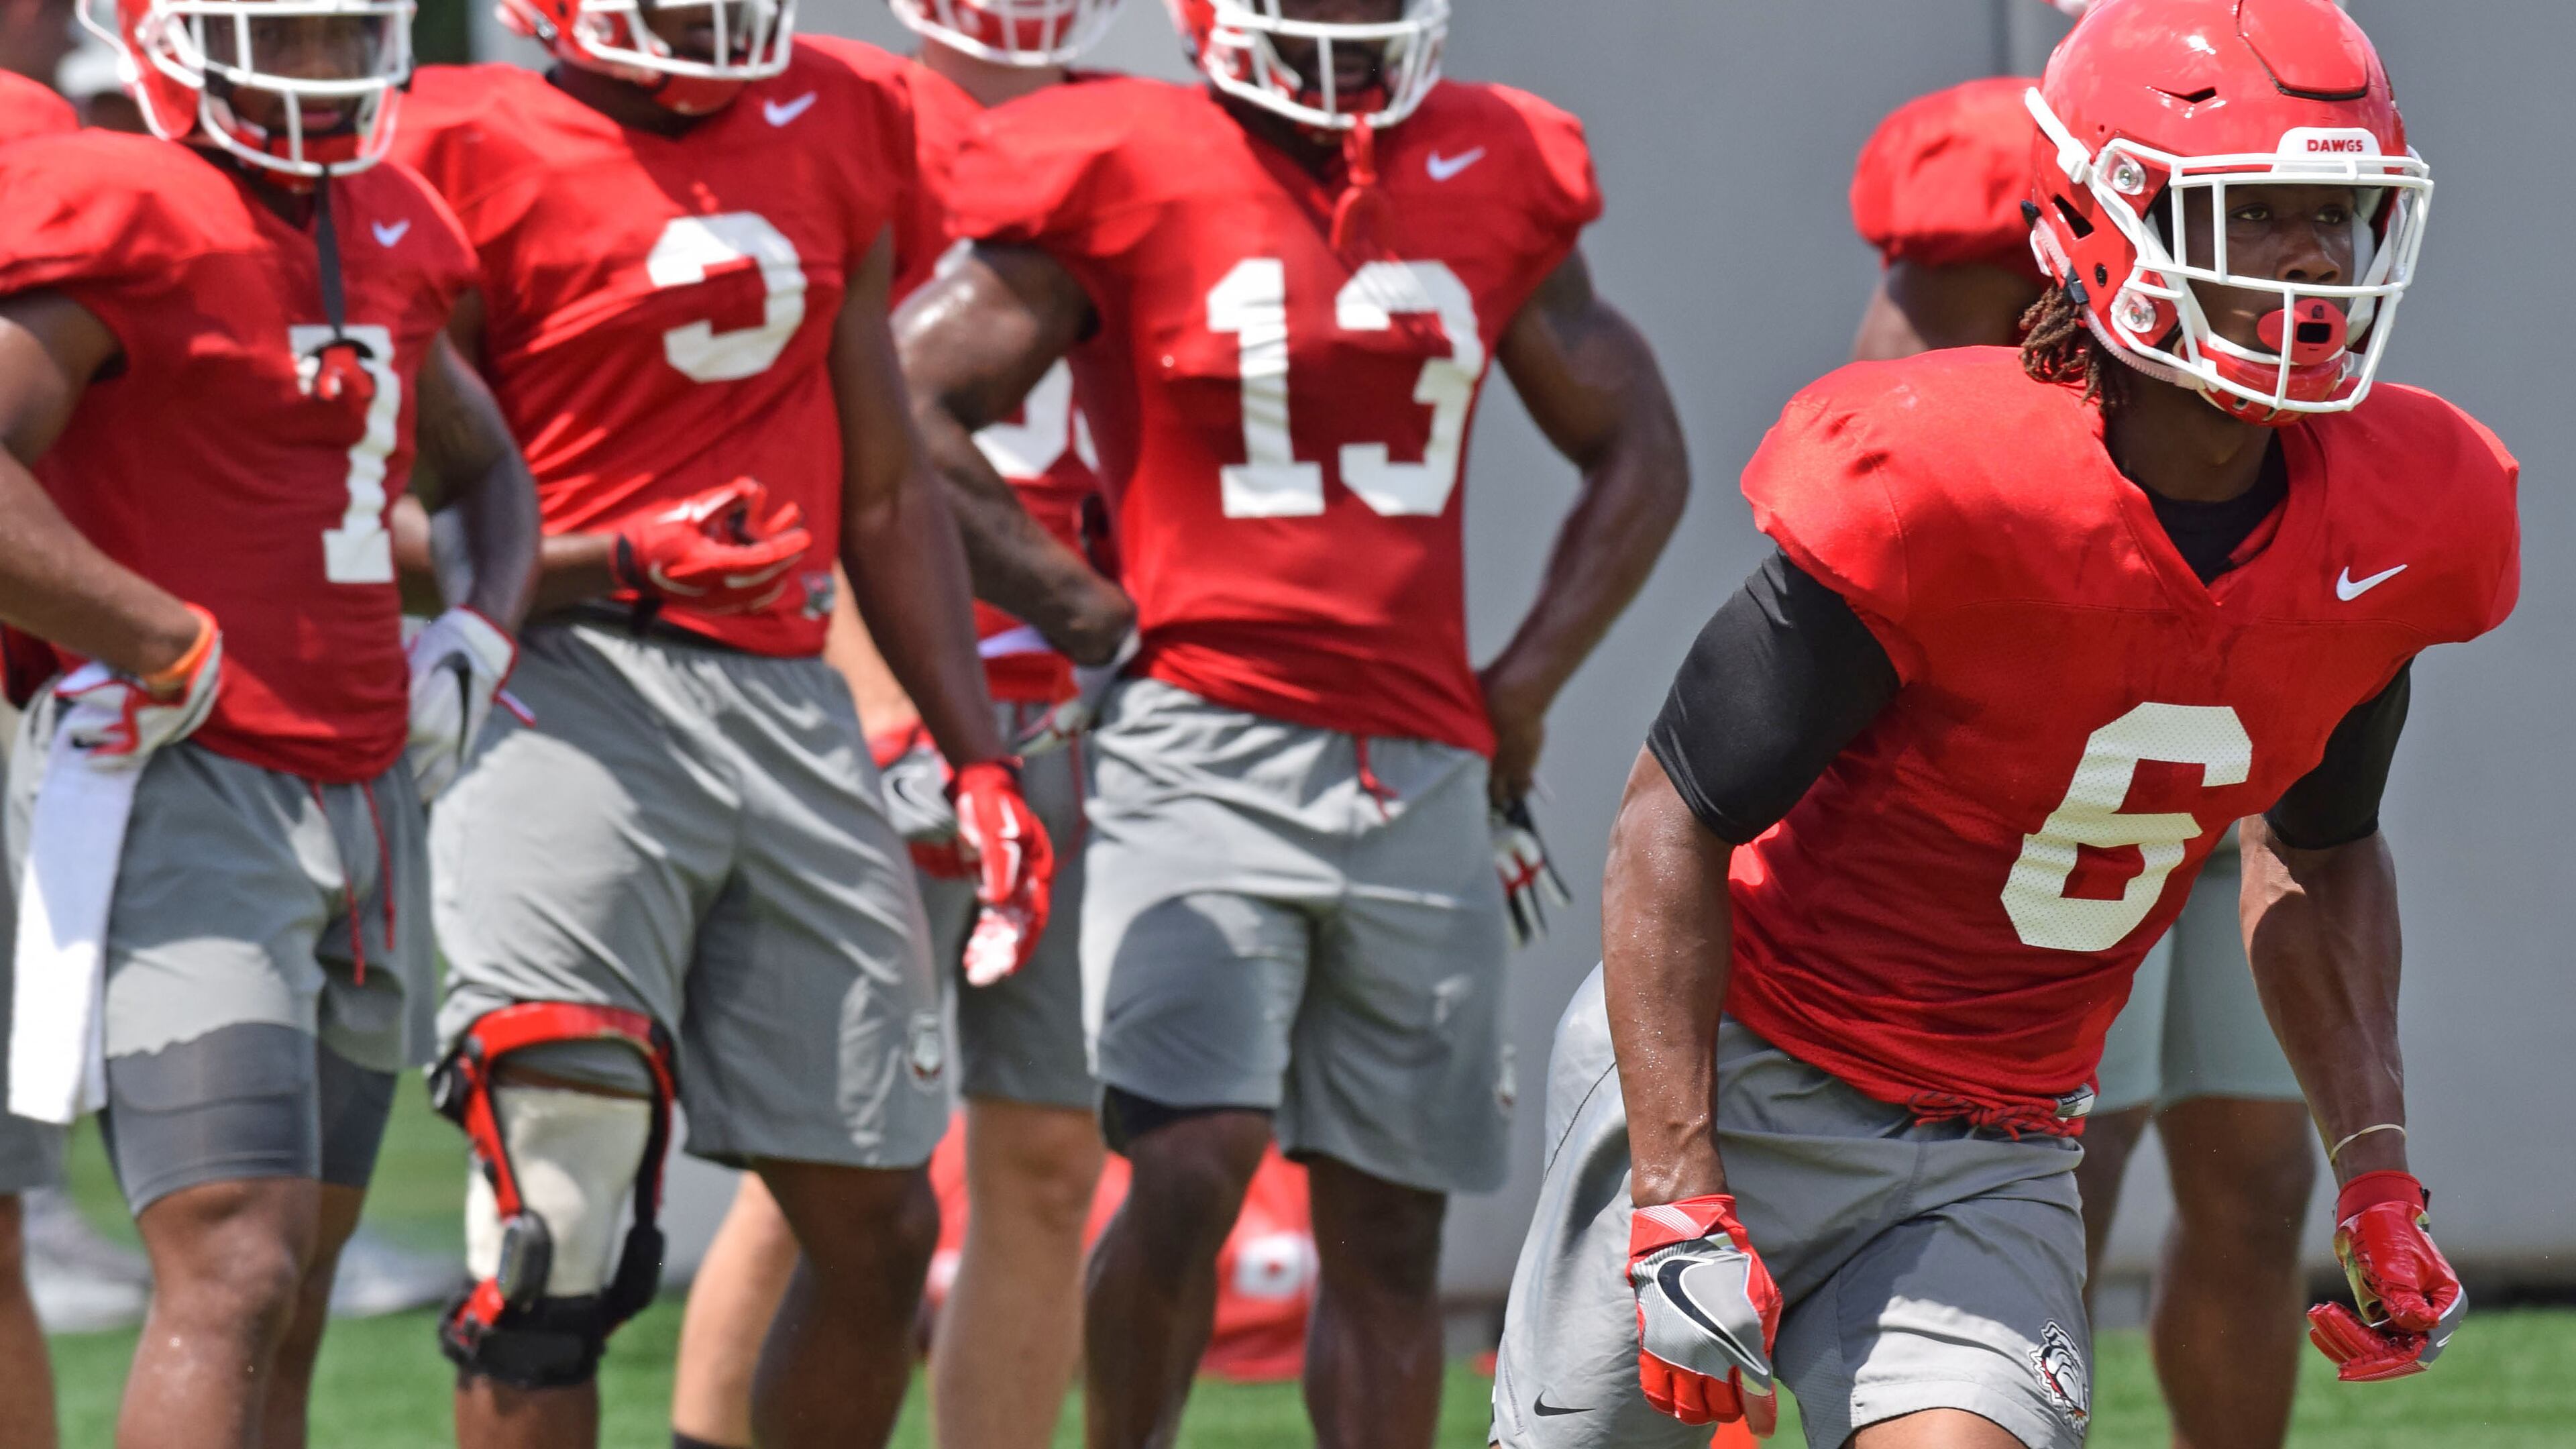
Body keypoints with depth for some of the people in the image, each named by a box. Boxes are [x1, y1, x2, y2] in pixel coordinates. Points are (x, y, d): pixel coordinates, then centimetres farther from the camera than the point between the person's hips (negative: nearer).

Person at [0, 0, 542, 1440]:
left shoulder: (387, 234, 14)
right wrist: (177, 655, -18)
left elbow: (491, 470, 32)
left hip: (361, 800, 8)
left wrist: (475, 646, 12)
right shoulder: (119, 221, -11)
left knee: (291, 1306, 10)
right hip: (176, 797, -8)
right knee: (235, 1277, -18)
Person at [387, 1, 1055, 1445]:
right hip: (577, 693, -6)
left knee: (879, 1226, 8)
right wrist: (627, 565, -19)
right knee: (555, 1223, -15)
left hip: (792, 713, 6)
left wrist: (980, 757, 17)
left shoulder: (835, 136, 13)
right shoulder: (478, 154, -5)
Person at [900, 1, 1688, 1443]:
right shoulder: (1124, 177, -4)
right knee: (1195, 1171, -18)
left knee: (1390, 1228, 7)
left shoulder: (1491, 181, 10)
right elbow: (907, 415, -3)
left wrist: (1524, 686, 10)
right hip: (1206, 741, -5)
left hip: (1422, 772, 5)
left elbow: (1638, 454, 20)